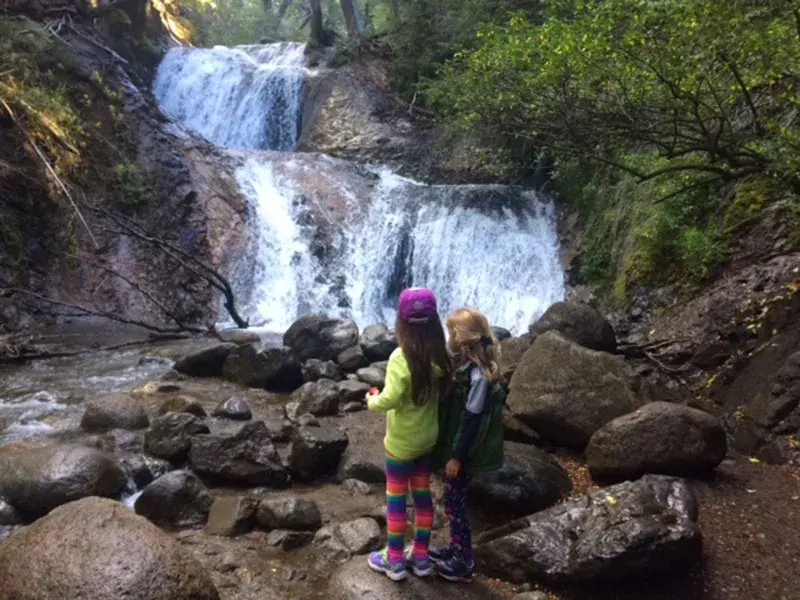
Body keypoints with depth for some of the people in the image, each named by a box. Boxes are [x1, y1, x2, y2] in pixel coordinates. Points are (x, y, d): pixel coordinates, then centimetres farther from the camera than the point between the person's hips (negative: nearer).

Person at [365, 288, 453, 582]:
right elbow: (443, 391, -1)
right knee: (422, 494, 19)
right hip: (428, 438, 6)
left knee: (396, 499, 11)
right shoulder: (441, 355, -9)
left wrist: (372, 402, -12)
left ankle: (394, 560, 26)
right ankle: (421, 557, 33)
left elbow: (390, 400, -31)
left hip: (401, 442, -5)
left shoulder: (402, 358, -26)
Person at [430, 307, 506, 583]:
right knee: (453, 500, 20)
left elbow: (473, 421, -23)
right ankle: (455, 549, 37)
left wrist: (457, 456, -17)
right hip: (453, 444, 9)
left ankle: (464, 563, 20)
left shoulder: (479, 375, -26)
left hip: (463, 451, -8)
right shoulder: (463, 364, 2)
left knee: (454, 503, 4)